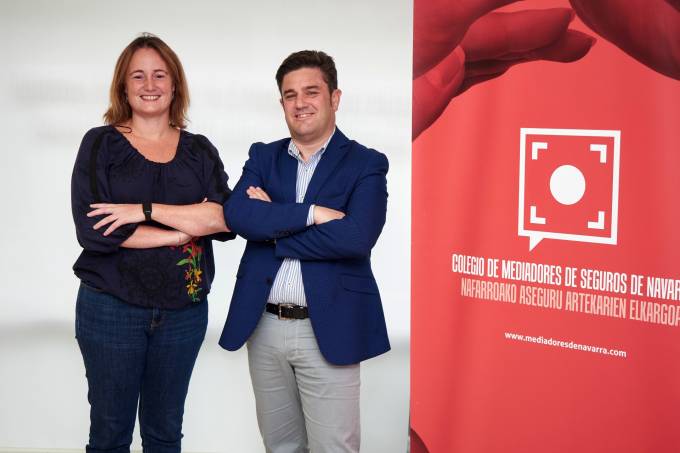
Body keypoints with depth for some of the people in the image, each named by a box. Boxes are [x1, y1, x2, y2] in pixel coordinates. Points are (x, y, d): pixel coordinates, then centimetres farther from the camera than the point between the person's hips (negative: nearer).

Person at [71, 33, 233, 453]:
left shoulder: (200, 150, 6)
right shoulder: (100, 144, -1)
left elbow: (226, 220, -10)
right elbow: (91, 229, -14)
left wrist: (144, 210, -18)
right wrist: (187, 227, -12)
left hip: (184, 312, 2)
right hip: (111, 308, -2)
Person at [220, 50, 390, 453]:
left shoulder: (365, 164, -2)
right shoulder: (264, 157, 10)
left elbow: (356, 237, -19)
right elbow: (237, 215, -9)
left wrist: (272, 224, -11)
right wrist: (311, 213, -18)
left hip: (328, 329, -4)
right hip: (264, 326, 4)